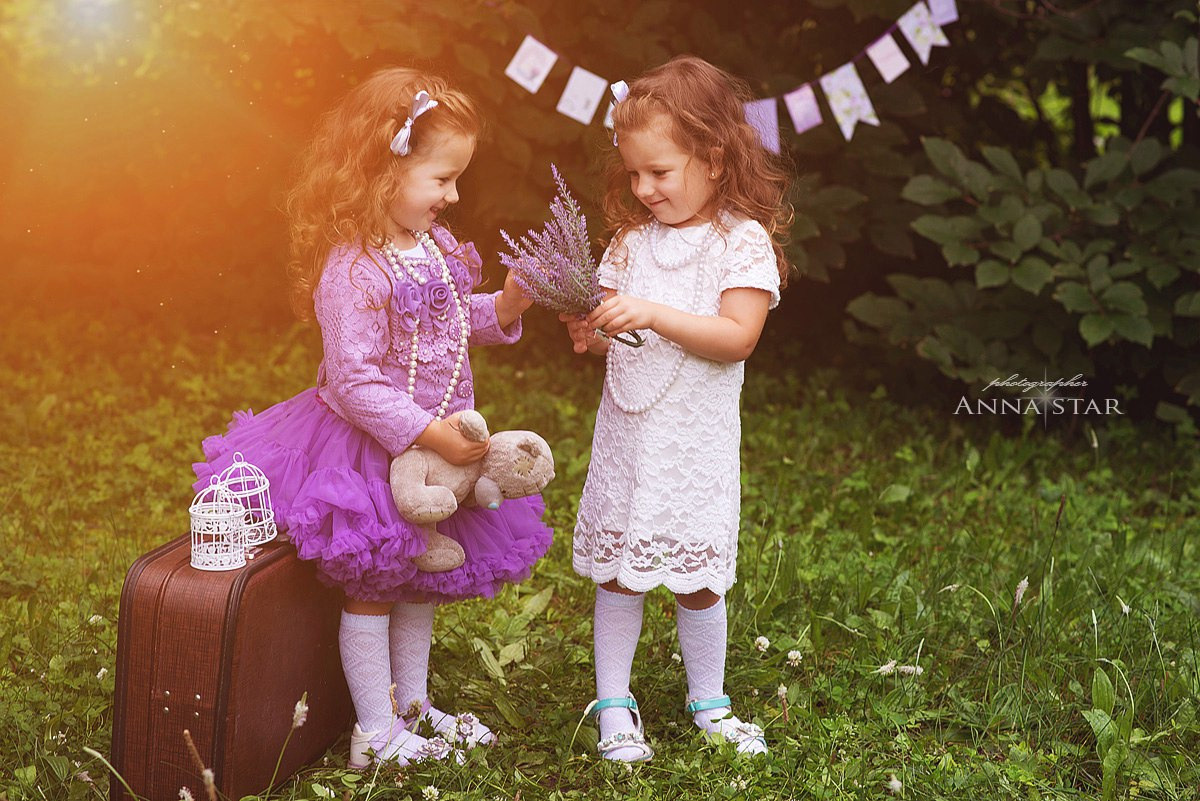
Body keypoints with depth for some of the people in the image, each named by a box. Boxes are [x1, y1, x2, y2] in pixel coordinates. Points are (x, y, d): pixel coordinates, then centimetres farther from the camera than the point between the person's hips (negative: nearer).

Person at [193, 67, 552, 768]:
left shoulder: (433, 244, 1)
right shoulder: (353, 271, -26)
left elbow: (459, 319, 17)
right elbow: (355, 381, -28)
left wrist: (502, 308, -3)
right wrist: (428, 434, -29)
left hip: (437, 443, 9)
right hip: (373, 449, -9)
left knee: (421, 580, 20)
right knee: (373, 587, 5)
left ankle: (413, 704, 37)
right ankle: (375, 733, 18)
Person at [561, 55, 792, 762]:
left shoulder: (744, 240, -9)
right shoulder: (633, 237, 5)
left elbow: (737, 336, -19)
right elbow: (614, 328, 9)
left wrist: (653, 315, -27)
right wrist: (592, 329, -14)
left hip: (695, 440, -4)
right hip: (626, 431, 4)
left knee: (698, 577, 7)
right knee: (617, 570, 8)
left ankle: (708, 703, 26)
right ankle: (614, 705, 21)